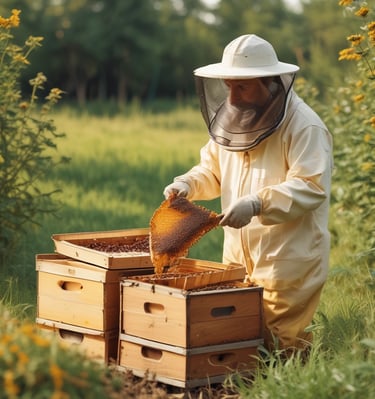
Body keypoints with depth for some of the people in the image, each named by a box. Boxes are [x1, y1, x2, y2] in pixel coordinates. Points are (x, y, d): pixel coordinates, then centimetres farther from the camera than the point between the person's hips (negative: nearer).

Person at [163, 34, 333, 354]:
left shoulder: (304, 126, -14)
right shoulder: (232, 120, 10)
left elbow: (311, 187, -23)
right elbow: (212, 170, 19)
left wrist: (257, 204, -33)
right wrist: (187, 184, -3)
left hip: (288, 262, -7)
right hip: (239, 256, 7)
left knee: (280, 345, -3)